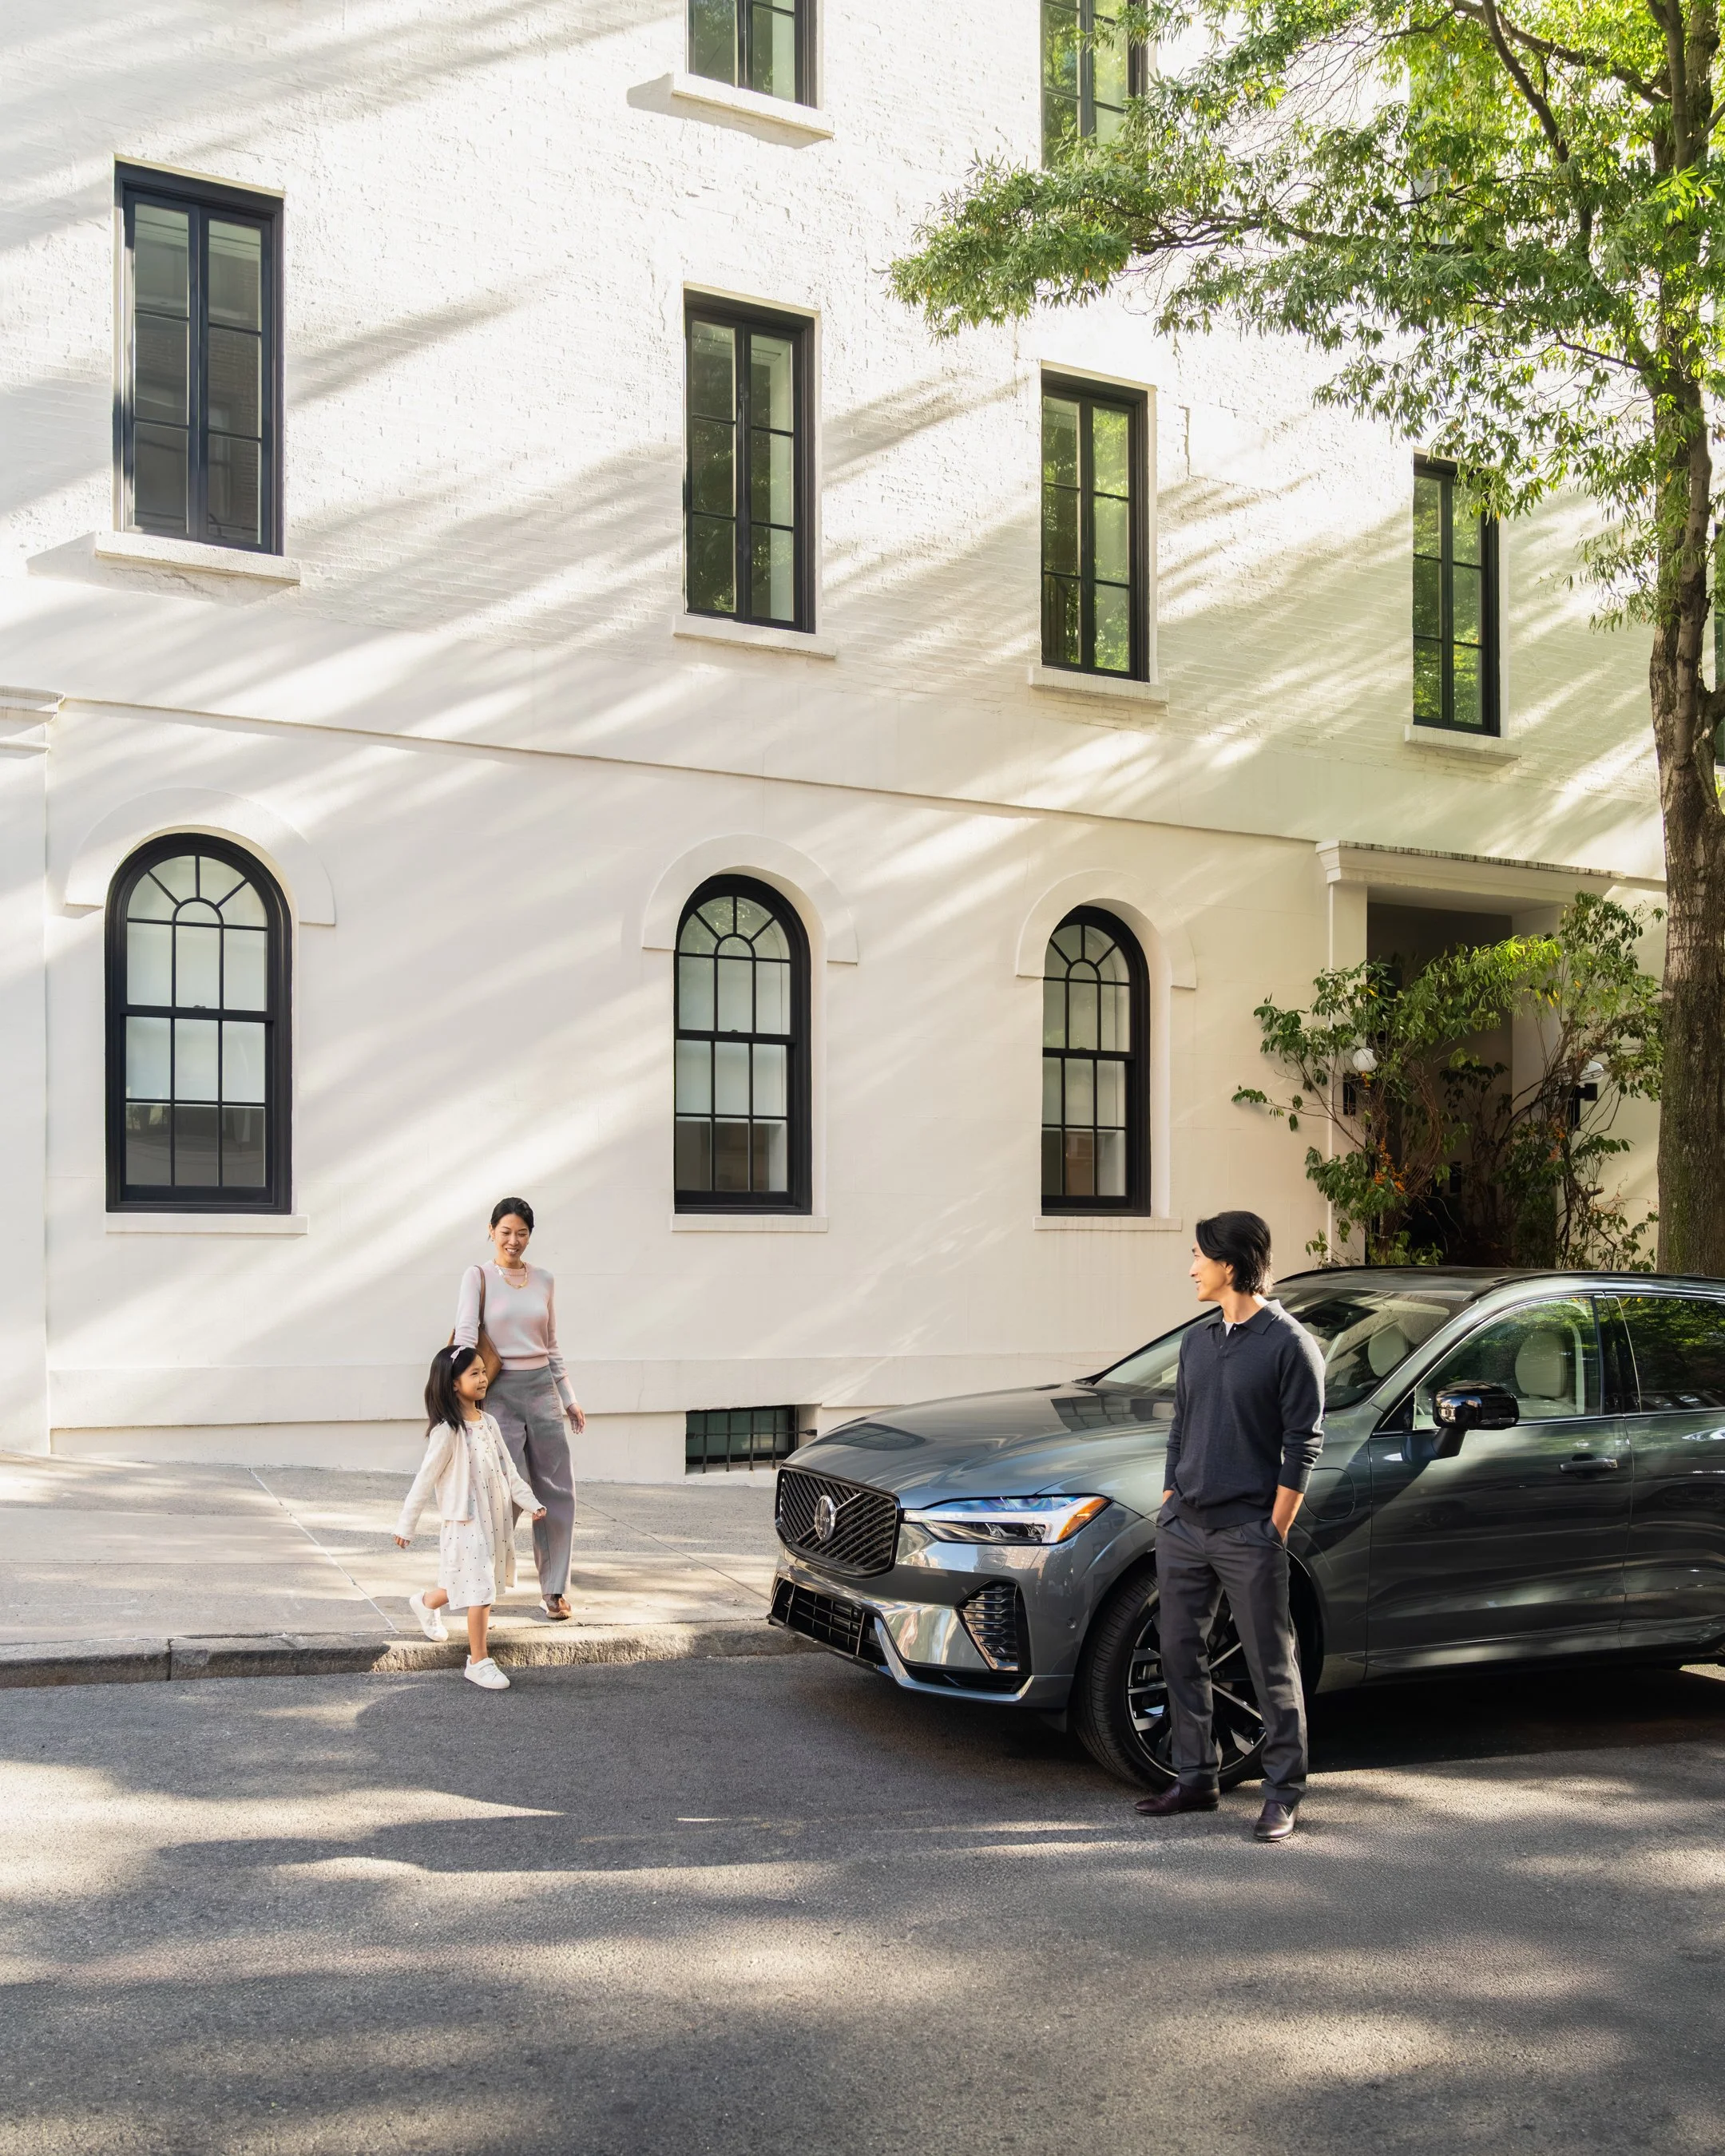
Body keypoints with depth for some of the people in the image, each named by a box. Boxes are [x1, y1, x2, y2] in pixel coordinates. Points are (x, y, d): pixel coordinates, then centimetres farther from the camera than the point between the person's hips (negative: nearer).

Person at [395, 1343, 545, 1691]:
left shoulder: (488, 1423, 5)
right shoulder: (447, 1431, -17)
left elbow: (508, 1469, 11)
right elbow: (425, 1479, -13)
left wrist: (531, 1502, 5)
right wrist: (406, 1525, -9)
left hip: (496, 1518, 8)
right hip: (467, 1522, -7)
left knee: (471, 1585, 20)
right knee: (480, 1591, -6)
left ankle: (425, 1602, 47)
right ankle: (479, 1662, 5)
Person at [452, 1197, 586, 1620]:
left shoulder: (543, 1280, 11)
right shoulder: (479, 1276, -3)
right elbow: (465, 1332, -16)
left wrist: (568, 1398, 18)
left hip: (541, 1389, 5)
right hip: (500, 1391, -4)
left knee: (557, 1491, 4)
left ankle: (554, 1589, 14)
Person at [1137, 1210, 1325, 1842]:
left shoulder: (1291, 1344, -8)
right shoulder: (1197, 1341, 14)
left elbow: (1303, 1445, -9)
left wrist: (1275, 1531, -12)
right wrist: (1168, 1507, 11)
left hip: (1247, 1533, -7)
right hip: (1183, 1527, 7)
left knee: (1273, 1668, 1)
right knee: (1180, 1655, 11)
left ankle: (1282, 1795, 10)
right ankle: (1195, 1780, 22)